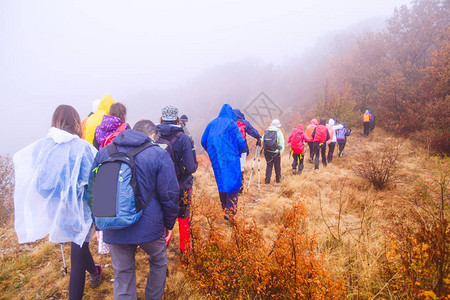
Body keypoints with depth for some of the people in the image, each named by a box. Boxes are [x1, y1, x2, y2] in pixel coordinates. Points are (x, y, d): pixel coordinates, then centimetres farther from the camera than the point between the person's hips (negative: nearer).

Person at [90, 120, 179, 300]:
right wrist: (169, 224, 7)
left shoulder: (104, 152, 6)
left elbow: (92, 190, 10)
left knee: (122, 274, 16)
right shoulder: (159, 154, -7)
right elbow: (169, 195, -8)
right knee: (159, 263, 24)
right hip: (148, 227, -3)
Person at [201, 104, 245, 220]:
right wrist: (238, 152, 12)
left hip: (216, 159, 5)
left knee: (221, 182, 16)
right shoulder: (232, 124, -5)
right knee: (233, 182, -1)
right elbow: (240, 142, -8)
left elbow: (203, 141, 10)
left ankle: (224, 207, 27)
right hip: (230, 158, -5)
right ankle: (230, 209, -11)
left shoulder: (212, 124, 9)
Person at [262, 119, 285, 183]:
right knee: (277, 166, 13)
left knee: (269, 165, 11)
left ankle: (267, 179, 6)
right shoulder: (279, 132, -8)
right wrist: (281, 152, -7)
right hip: (276, 152, -3)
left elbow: (262, 141, 7)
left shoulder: (266, 132, 5)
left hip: (267, 152, 4)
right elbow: (281, 143, -11)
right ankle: (278, 179, 25)